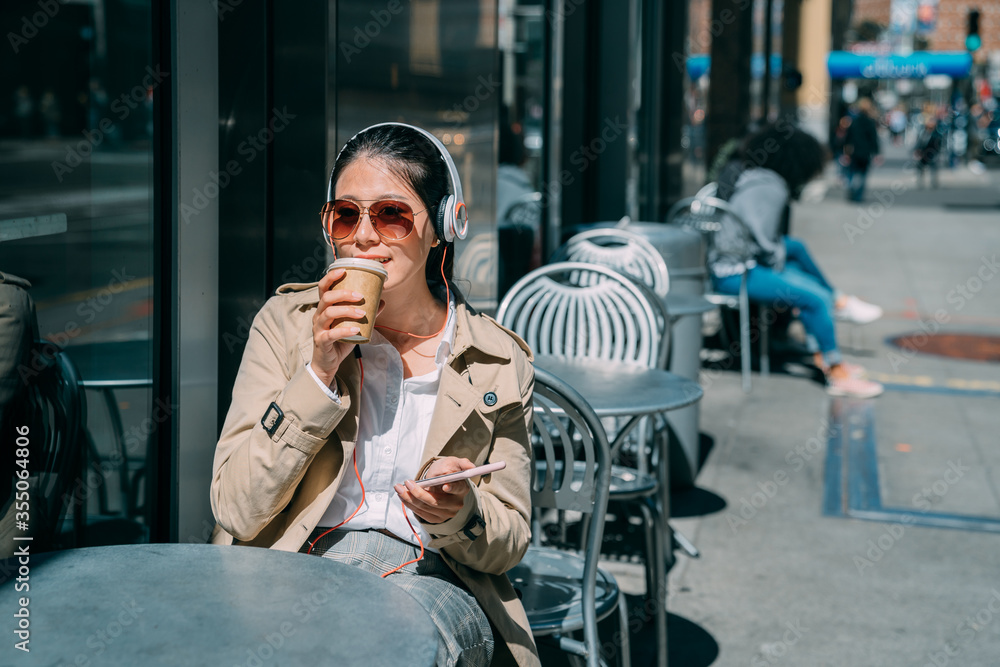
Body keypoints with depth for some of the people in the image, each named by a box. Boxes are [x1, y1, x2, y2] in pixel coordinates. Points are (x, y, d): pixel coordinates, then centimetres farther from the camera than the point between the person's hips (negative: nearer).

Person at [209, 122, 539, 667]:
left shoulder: (497, 362, 6)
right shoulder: (287, 321, 5)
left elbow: (508, 544, 10)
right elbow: (236, 510, -3)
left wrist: (458, 513, -15)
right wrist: (319, 372, -12)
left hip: (433, 584, 1)